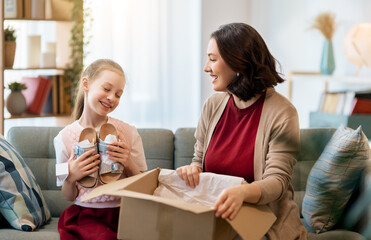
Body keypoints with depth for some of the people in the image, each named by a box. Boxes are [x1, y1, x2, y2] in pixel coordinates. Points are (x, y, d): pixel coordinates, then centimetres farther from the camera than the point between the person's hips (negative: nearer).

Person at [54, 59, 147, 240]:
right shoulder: (65, 137, 2)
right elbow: (69, 196, 9)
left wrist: (129, 165, -11)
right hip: (85, 214, -1)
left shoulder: (128, 133, 3)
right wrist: (70, 178, -12)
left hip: (124, 212, 2)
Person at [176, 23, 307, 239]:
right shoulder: (213, 106, 7)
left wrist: (242, 192, -37)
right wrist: (192, 170, -10)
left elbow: (277, 181, -16)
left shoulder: (282, 113, -10)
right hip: (215, 221, 5)